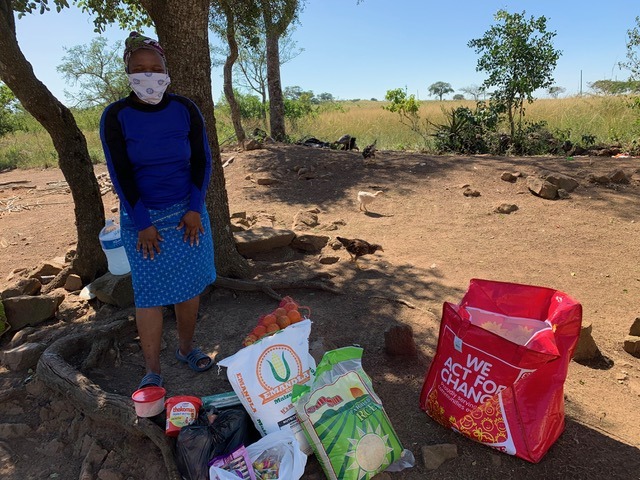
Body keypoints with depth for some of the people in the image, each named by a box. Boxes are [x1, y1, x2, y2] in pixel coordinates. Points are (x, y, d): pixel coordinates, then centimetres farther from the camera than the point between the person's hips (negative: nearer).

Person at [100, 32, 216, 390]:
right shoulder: (116, 116, -6)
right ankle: (153, 371, 12)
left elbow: (202, 160, 0)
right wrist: (143, 224, -12)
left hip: (188, 212, 2)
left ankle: (187, 348, 28)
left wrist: (194, 209, -9)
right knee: (149, 294, 0)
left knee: (190, 286, 7)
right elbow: (121, 174, -8)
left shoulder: (185, 109, -1)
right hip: (142, 217, -2)